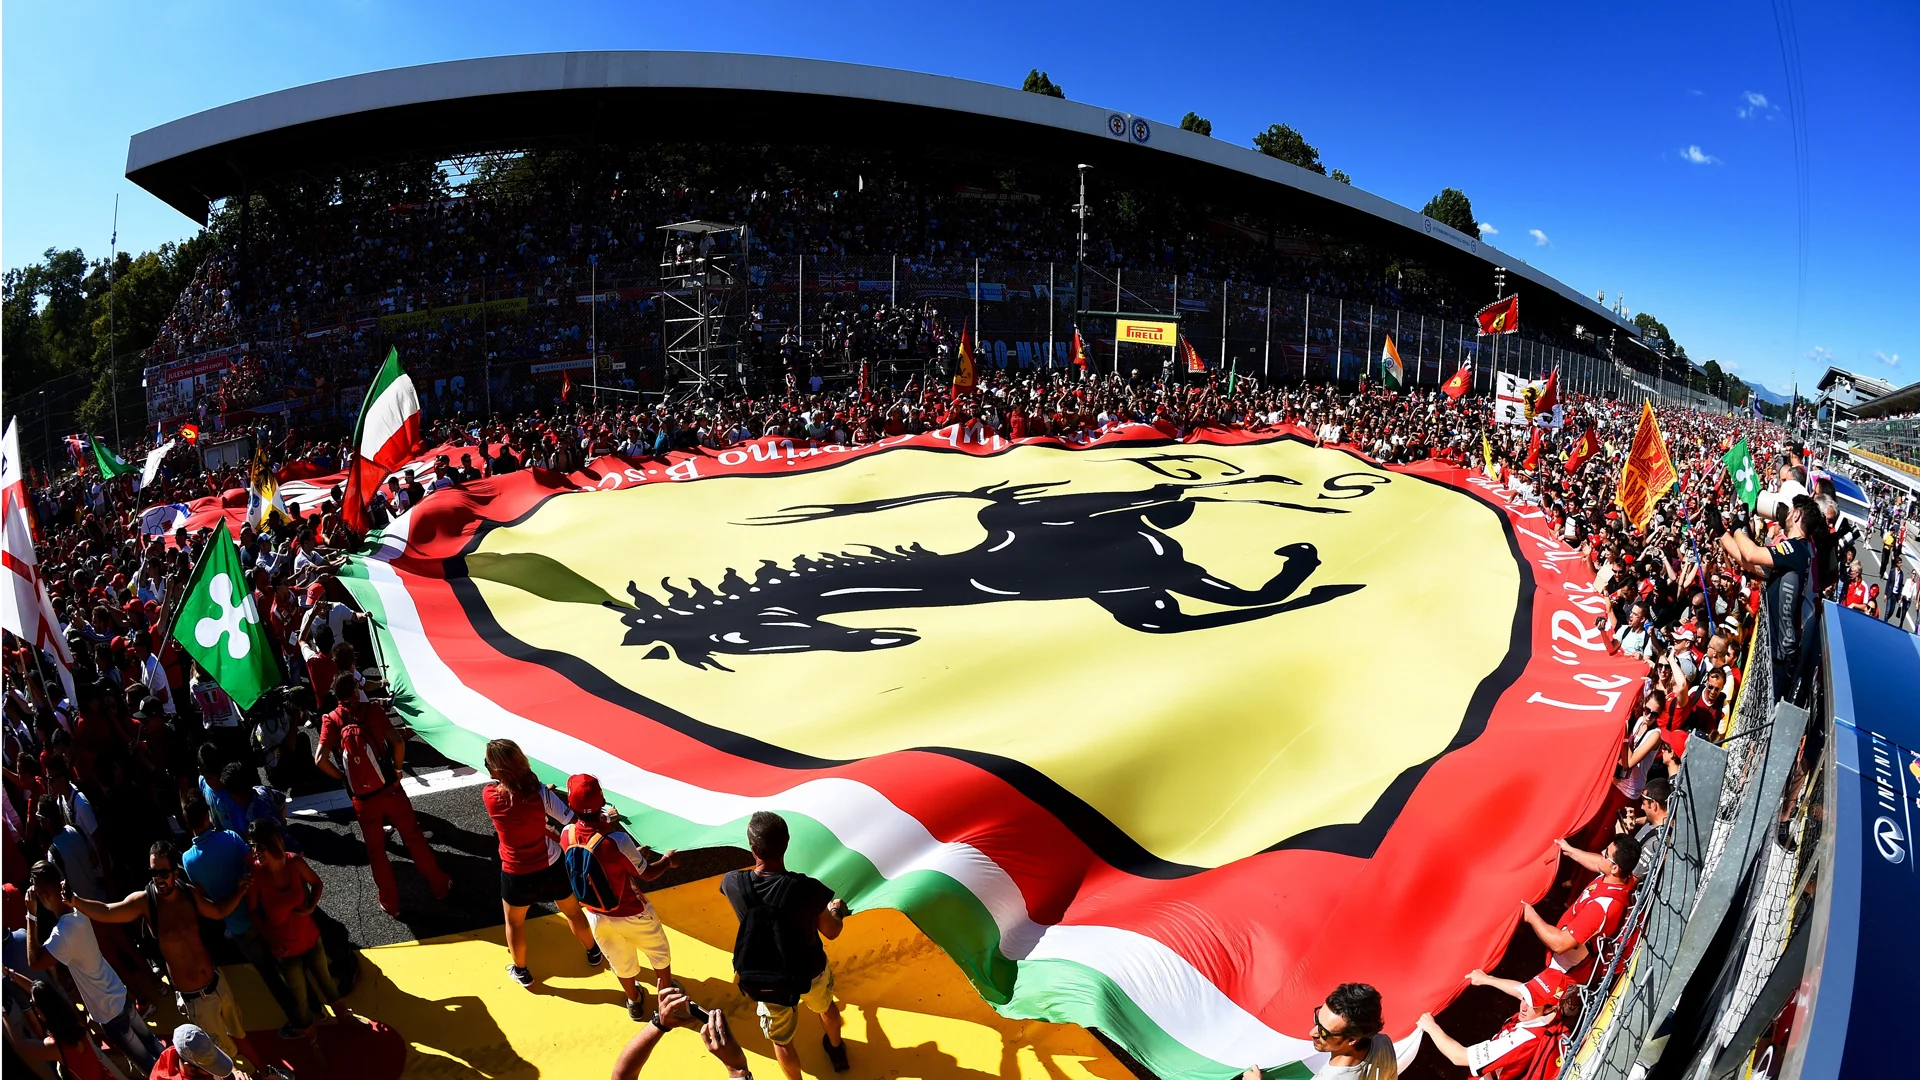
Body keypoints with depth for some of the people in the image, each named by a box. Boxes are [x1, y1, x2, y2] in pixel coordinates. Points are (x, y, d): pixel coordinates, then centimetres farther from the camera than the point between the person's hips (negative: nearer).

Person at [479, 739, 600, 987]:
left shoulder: (489, 795, -21)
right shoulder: (540, 792, -23)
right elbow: (574, 823, -22)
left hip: (517, 875, 0)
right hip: (552, 868, 1)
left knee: (514, 921, 30)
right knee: (573, 912, 27)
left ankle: (521, 971, 49)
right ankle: (594, 953, 49)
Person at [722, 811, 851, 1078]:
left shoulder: (733, 884, -26)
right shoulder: (808, 888, -32)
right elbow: (831, 932, -13)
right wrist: (836, 910, 9)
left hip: (766, 981, -1)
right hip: (810, 973, 1)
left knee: (781, 1040, 24)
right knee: (826, 1006, 35)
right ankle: (837, 1050, 61)